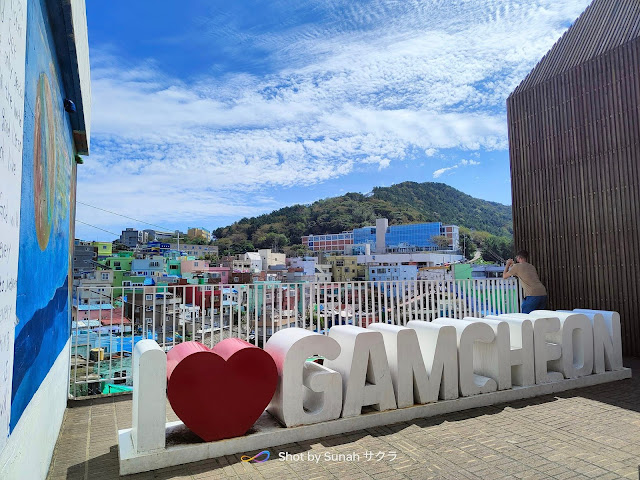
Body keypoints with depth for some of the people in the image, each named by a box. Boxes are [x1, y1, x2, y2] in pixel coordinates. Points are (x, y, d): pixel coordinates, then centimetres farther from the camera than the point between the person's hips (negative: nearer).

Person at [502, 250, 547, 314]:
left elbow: (504, 276, 13)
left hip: (532, 295, -7)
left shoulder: (517, 266, 3)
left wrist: (507, 264, 28)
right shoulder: (532, 267, 23)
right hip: (543, 294, 7)